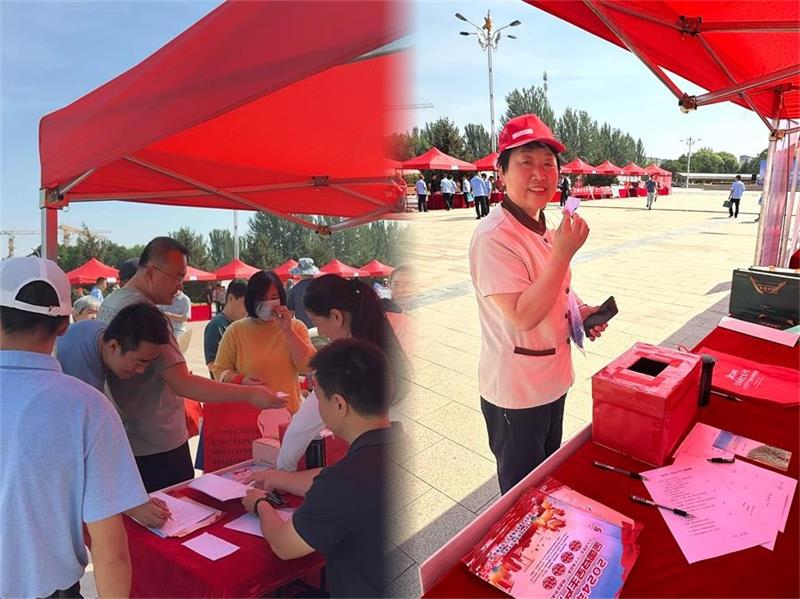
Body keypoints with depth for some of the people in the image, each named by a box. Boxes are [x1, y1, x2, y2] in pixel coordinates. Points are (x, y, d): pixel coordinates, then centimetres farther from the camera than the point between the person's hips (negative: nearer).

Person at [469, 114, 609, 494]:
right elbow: (523, 316, -30)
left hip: (552, 379, 9)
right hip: (516, 392, -9)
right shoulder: (494, 237, -25)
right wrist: (564, 252, -33)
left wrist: (580, 311, 1)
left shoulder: (543, 228, 4)